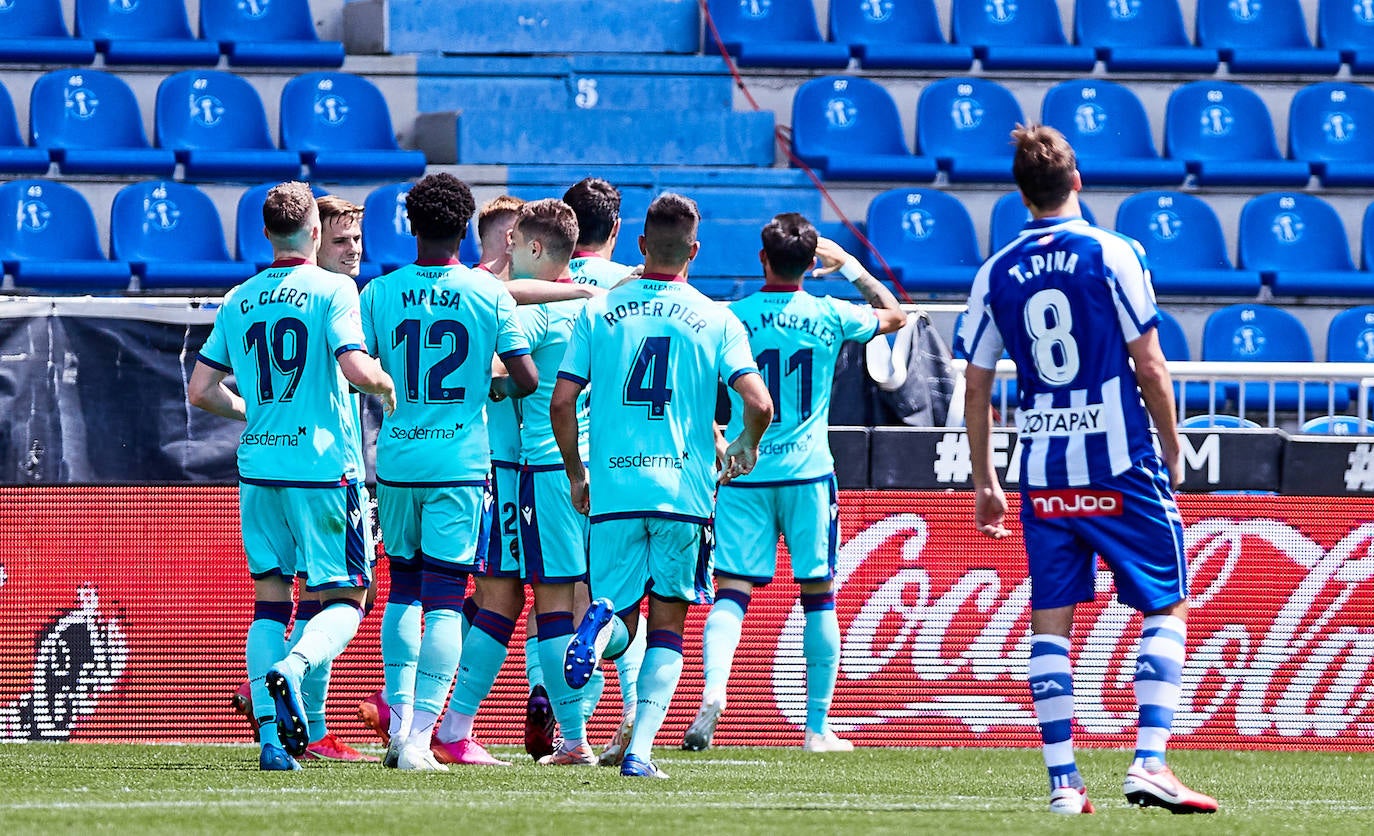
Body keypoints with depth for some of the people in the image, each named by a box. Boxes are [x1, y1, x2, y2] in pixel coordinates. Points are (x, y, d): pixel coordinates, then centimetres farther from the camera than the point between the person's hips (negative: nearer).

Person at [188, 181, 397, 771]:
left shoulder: (239, 301, 9)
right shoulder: (333, 290, -6)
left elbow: (200, 390, 9)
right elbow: (356, 368, -18)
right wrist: (387, 386, 3)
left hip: (258, 465, 4)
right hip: (324, 467, -4)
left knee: (270, 599, 10)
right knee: (346, 600, 4)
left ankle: (272, 737, -1)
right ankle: (291, 668, -26)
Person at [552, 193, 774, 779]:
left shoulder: (598, 312, 4)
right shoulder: (716, 320, 1)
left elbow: (561, 401, 0)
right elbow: (759, 404, -7)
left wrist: (575, 475, 14)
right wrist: (746, 448, 15)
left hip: (613, 489, 1)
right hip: (683, 489, -1)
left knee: (621, 624, 10)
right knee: (667, 624, 9)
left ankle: (604, 622, -28)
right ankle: (640, 751, -4)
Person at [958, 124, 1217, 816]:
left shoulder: (995, 274, 5)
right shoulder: (1113, 254, -5)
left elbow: (975, 387, 8)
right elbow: (1149, 366, -6)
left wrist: (984, 482, 17)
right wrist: (1172, 450, 6)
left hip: (1043, 473, 3)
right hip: (1121, 466, -3)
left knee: (1050, 623, 8)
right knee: (1167, 607, 4)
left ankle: (1063, 781, 3)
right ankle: (1148, 763, -10)